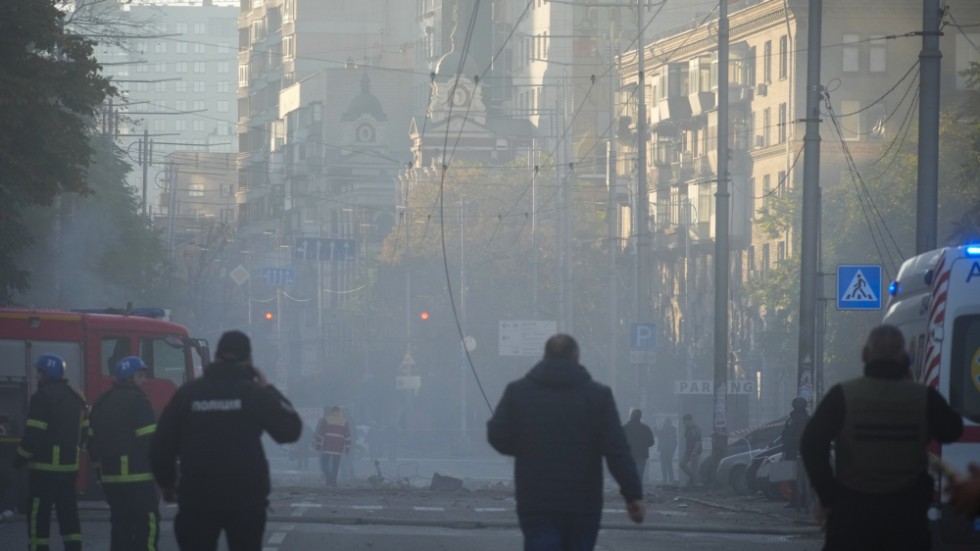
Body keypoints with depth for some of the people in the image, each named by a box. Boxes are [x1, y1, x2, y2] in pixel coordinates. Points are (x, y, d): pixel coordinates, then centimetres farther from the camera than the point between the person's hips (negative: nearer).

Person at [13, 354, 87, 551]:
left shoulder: (43, 396, -12)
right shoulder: (76, 397, 12)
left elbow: (34, 434, -16)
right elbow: (84, 430, 17)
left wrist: (20, 459, -6)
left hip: (45, 466, -7)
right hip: (70, 465, 7)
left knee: (39, 514, -2)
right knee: (68, 512, 10)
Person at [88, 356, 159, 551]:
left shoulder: (101, 403, 15)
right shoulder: (137, 401, -10)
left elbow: (93, 443, 17)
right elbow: (150, 441, -15)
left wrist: (102, 469, 24)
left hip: (111, 478, 8)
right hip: (137, 477, -8)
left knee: (120, 525, 13)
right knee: (146, 527, -7)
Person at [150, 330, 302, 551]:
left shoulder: (187, 394, 3)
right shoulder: (254, 393, -4)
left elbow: (162, 445, 4)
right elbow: (290, 430, -1)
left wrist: (167, 482, 20)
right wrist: (268, 390, 8)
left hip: (196, 499, 1)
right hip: (246, 499, -1)